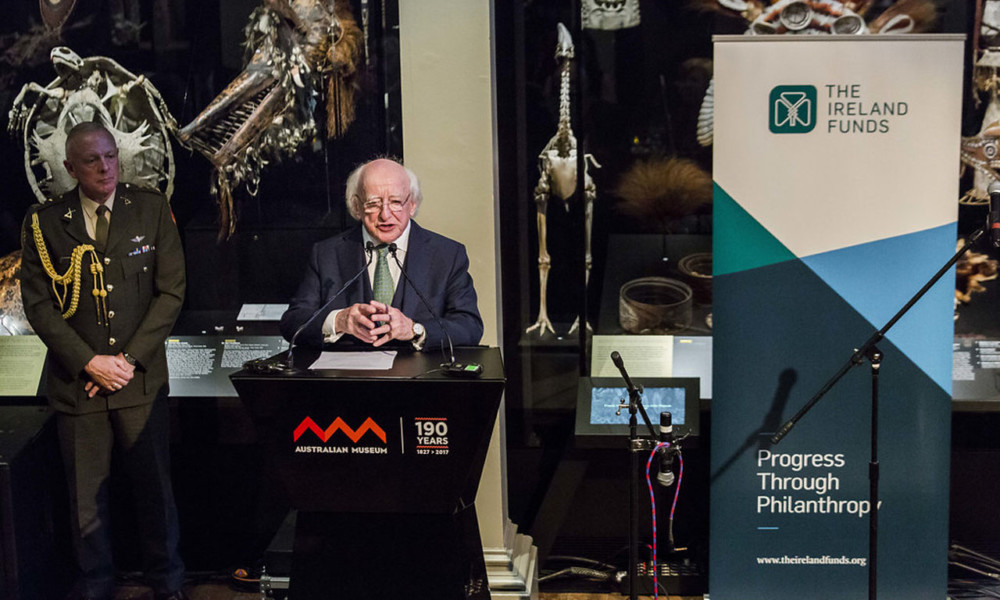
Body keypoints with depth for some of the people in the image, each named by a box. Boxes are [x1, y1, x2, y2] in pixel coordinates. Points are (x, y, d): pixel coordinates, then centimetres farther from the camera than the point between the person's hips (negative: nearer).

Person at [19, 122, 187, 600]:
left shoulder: (152, 209, 2)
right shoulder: (43, 222, 1)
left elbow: (171, 291, 0)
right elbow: (38, 304, -1)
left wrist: (130, 359, -8)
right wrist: (88, 362, -11)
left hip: (142, 379, 0)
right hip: (77, 382, 0)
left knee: (155, 489, 8)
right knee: (87, 499, 7)